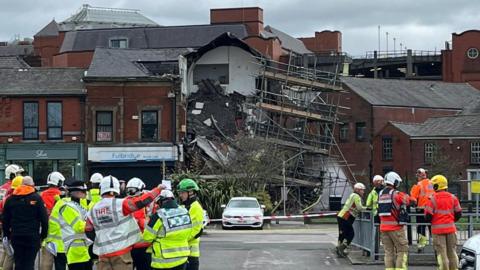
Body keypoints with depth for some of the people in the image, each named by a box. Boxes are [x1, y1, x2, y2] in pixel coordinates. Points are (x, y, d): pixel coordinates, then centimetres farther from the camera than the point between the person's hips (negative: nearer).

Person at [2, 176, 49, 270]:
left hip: (16, 236, 3)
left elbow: (5, 220, 11)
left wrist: (7, 235, 19)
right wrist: (43, 235, 4)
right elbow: (44, 219, -6)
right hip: (32, 236, -3)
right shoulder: (36, 198, -5)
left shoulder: (10, 199, 8)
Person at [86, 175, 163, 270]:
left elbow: (89, 231, 12)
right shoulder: (120, 204, -9)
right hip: (121, 251, -4)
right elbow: (143, 201, -9)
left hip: (103, 253, 4)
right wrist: (158, 189, 4)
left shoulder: (93, 210, 6)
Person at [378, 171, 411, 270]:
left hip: (383, 227, 6)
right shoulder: (396, 194, -12)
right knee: (402, 250, 1)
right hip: (396, 227, -6)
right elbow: (408, 200, 1)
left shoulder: (380, 194, 8)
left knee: (388, 251, 10)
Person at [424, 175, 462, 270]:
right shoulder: (453, 198, 3)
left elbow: (428, 216, -11)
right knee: (452, 251, 13)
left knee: (441, 252, 0)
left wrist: (429, 220, 12)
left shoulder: (433, 199, -11)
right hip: (451, 228, 4)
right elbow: (458, 214, 7)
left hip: (438, 228, -4)